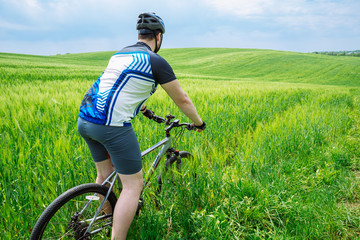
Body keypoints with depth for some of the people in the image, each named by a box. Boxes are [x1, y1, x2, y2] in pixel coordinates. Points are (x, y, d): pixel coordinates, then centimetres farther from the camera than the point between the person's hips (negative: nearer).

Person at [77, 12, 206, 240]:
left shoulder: (120, 54, 20)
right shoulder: (156, 61, -4)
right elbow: (182, 99, 3)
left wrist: (143, 108, 51)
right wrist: (198, 123, 20)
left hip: (85, 120, 9)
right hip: (112, 126, -9)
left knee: (105, 174, 26)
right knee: (133, 185, 4)